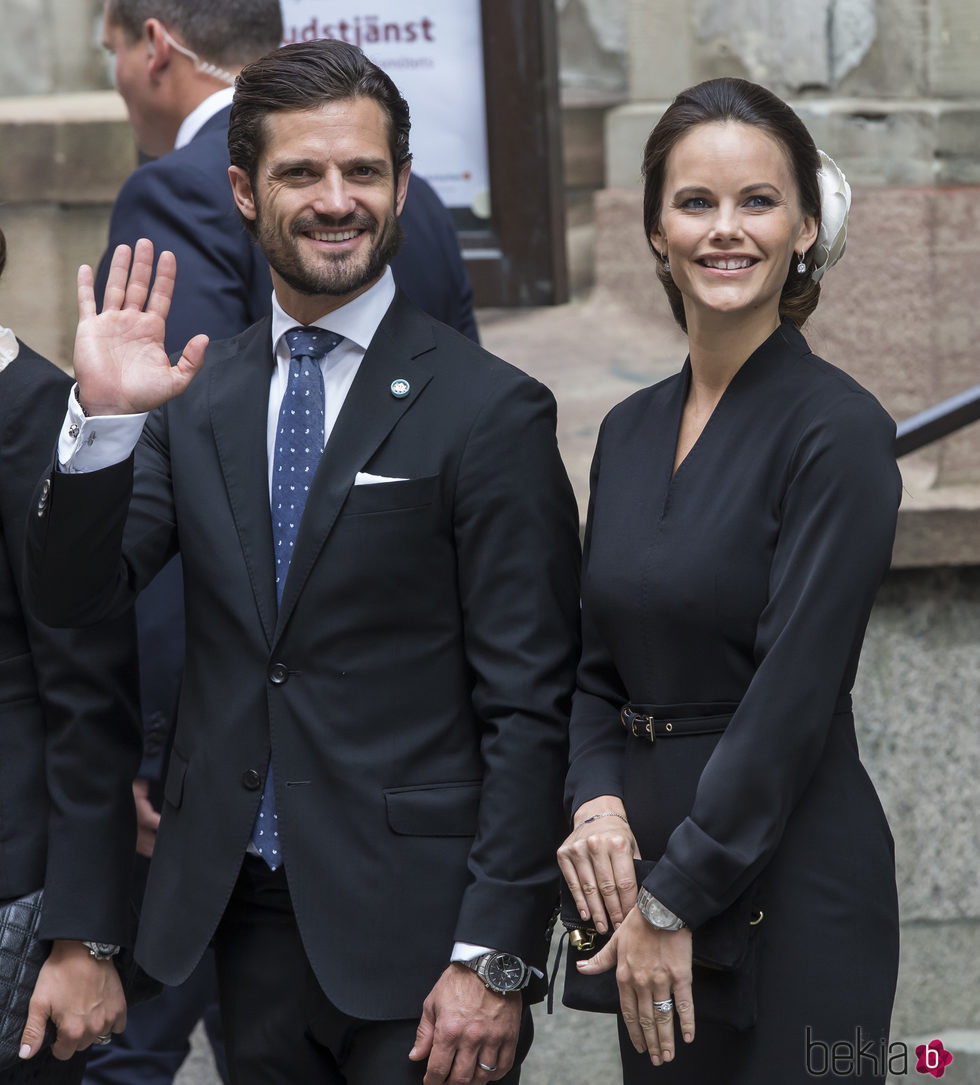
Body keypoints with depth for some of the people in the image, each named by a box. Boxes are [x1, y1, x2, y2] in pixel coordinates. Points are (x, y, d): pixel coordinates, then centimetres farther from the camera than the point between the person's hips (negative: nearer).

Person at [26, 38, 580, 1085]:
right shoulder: (195, 398, 7)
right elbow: (74, 596, 1)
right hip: (239, 910, 4)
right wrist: (102, 418, -15)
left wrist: (495, 960, -13)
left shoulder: (490, 410, -8)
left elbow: (529, 707, -9)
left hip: (414, 920, -4)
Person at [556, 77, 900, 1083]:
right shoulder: (630, 431, 10)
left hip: (791, 877, -6)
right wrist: (597, 803, -7)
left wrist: (673, 902, -15)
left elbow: (793, 697, -17)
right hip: (654, 860, 6)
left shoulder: (837, 429, -12)